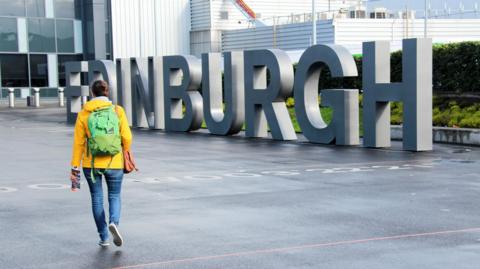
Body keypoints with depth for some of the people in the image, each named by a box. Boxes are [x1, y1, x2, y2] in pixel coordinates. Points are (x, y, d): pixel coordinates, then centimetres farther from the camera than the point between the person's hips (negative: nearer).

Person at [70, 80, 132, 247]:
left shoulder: (83, 114, -3)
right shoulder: (118, 110, -4)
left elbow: (78, 143, -3)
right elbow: (127, 137, -6)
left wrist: (75, 168, 1)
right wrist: (126, 155, 12)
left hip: (91, 164, 1)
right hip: (114, 163, 0)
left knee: (97, 199, 14)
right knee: (114, 197, 14)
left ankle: (104, 238, 15)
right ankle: (113, 223, -15)